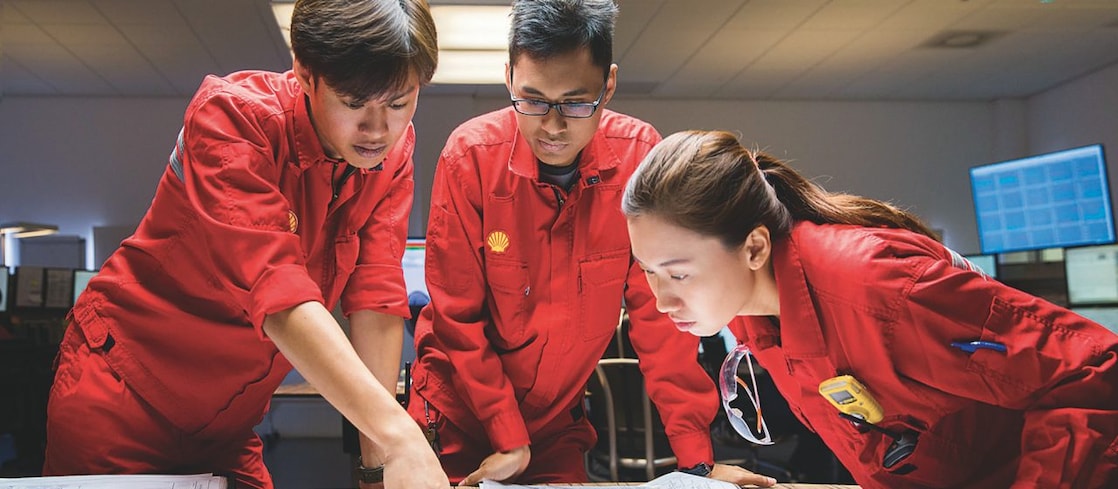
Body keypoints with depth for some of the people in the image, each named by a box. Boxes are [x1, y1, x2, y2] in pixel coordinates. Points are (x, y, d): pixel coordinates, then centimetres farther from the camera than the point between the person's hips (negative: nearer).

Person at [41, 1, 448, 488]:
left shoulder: (391, 149, -8)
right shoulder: (234, 114, -24)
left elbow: (376, 298, -12)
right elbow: (275, 290, -36)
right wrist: (397, 435, -44)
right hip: (122, 397, -4)